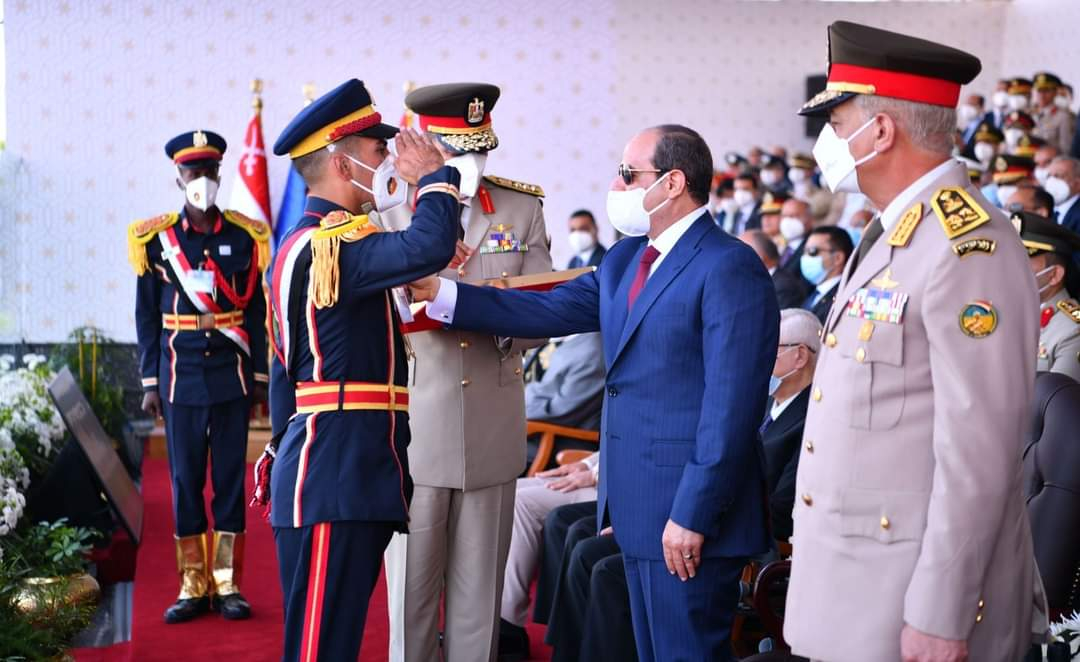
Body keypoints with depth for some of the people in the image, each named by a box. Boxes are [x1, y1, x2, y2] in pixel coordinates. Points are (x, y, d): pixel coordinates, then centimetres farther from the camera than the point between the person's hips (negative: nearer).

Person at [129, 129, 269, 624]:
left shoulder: (244, 236, 4)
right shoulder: (156, 239, 2)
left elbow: (256, 312, 7)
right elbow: (147, 317, 4)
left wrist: (259, 375, 4)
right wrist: (150, 383, 1)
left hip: (232, 377, 0)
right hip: (181, 378, 0)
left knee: (231, 477, 4)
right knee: (185, 479, 4)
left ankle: (227, 584, 12)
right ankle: (193, 586, 13)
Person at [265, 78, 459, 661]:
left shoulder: (303, 245, 19)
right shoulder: (332, 244, -15)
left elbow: (286, 370, 24)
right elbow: (430, 246, -32)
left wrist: (287, 455, 30)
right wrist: (435, 178, -12)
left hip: (327, 475, 11)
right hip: (335, 479, -11)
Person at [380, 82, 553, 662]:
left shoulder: (522, 210, 6)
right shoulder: (388, 209, 0)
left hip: (491, 432, 2)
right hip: (413, 423, -2)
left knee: (480, 586, 10)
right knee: (411, 582, 5)